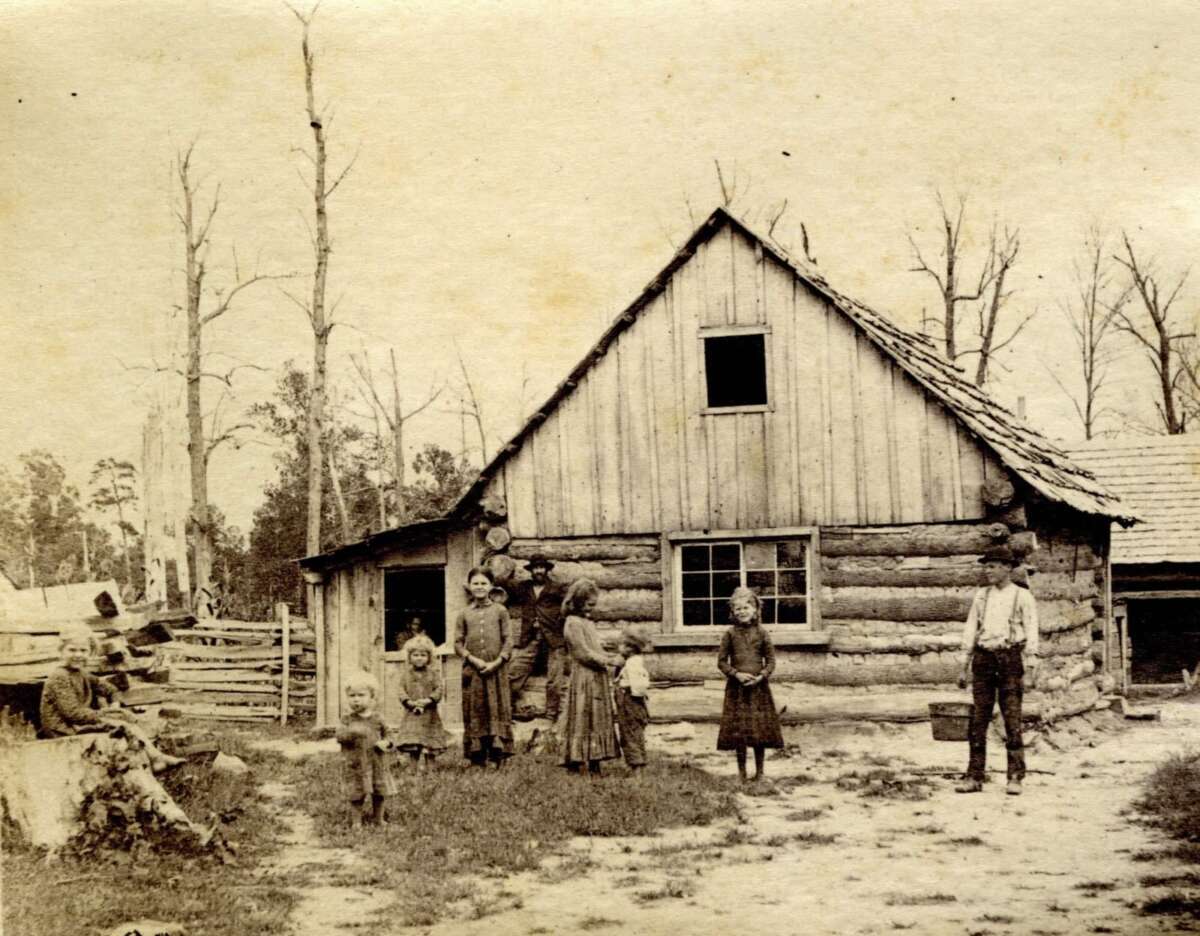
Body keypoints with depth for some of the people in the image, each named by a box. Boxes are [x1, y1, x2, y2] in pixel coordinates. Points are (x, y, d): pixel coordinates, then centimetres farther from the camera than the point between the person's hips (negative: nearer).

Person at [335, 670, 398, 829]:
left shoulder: (376, 719, 3)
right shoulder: (347, 719, -1)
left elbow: (385, 736, 10)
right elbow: (340, 736, -10)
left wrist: (385, 744, -12)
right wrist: (351, 732, -29)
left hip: (377, 762, 2)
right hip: (355, 764, -2)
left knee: (380, 793, 8)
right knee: (357, 795, 1)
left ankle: (379, 819, 25)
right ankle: (356, 821, 13)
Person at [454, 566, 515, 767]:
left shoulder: (499, 611, 5)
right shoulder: (464, 614, 8)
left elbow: (508, 641, 1)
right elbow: (458, 643, 5)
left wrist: (496, 663, -10)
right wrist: (474, 660, -9)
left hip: (496, 669, -1)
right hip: (472, 671, 1)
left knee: (497, 711, -2)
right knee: (475, 712, 1)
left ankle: (497, 755, -1)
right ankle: (477, 757, 4)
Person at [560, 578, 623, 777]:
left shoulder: (589, 622, 16)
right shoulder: (573, 623, -11)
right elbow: (585, 654, -16)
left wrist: (612, 656, 3)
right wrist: (610, 661, -13)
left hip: (597, 679, 9)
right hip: (583, 680, -9)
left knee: (598, 720, 8)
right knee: (583, 720, -5)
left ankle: (593, 764, 12)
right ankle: (581, 764, -2)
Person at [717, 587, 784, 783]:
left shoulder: (762, 633, 2)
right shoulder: (730, 634, 2)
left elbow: (771, 660, 4)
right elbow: (721, 661, 3)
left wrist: (761, 676, -12)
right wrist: (736, 674, -11)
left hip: (758, 686, 0)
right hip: (737, 688, 0)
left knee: (761, 730, 3)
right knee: (739, 731, 0)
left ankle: (759, 772, 14)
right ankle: (741, 772, 11)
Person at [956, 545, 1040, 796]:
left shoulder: (1023, 597, 3)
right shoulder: (981, 596, 14)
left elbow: (1031, 632, -2)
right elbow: (970, 630, 14)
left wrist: (1032, 667, -12)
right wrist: (964, 667, 10)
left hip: (1010, 658, -4)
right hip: (983, 658, 4)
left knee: (1012, 719, -5)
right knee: (978, 719, 1)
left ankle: (1015, 778, -1)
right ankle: (974, 777, 4)